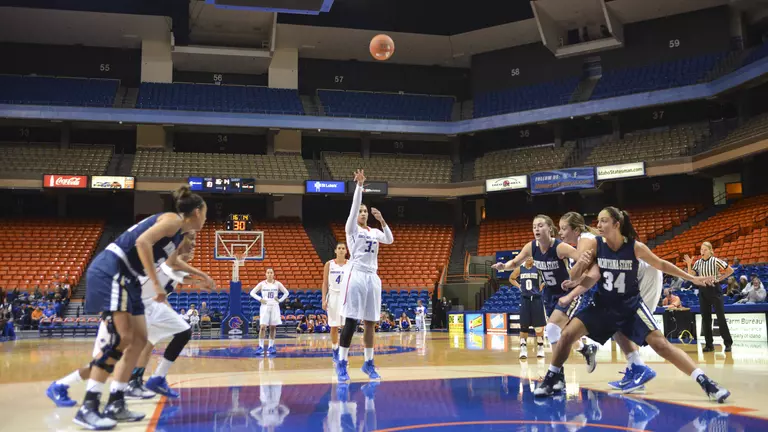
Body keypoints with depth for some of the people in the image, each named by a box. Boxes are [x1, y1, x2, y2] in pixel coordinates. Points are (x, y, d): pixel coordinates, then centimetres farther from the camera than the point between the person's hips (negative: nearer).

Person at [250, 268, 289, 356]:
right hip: (265, 307, -1)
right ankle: (261, 347, -4)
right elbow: (252, 292, 4)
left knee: (273, 327, 3)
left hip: (274, 307, 1)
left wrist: (280, 300, -1)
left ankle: (271, 347, 11)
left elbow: (286, 293, 11)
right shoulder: (262, 284, 0)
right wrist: (260, 299, -7)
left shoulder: (277, 284, 2)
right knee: (262, 327, -9)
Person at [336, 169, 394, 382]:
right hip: (357, 275, -5)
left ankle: (368, 363, 14)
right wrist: (359, 185, -21)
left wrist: (382, 220, -8)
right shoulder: (351, 228, 2)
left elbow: (390, 240, 1)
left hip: (373, 277, 5)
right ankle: (341, 363, -1)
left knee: (370, 322, 7)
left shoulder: (375, 232, 16)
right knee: (351, 321, -8)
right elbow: (354, 206, -12)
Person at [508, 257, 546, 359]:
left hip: (536, 299, -2)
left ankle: (540, 349, 15)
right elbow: (511, 278, 21)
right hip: (524, 299, 2)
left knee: (539, 326, 3)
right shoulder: (520, 269, 4)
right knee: (523, 326, 0)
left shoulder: (538, 269, -4)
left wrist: (542, 286, -7)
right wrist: (519, 286, 7)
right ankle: (523, 349, 5)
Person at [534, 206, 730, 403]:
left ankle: (705, 382, -5)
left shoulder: (635, 247, -17)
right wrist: (581, 265, -29)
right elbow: (580, 281, -6)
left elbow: (661, 264, 1)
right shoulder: (595, 244, -13)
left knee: (660, 343, -12)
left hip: (630, 305, -2)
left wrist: (692, 278, 3)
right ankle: (550, 380, 6)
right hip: (603, 304, 2)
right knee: (568, 334, -12)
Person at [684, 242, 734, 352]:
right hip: (703, 291, 4)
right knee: (705, 318, 5)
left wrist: (720, 278, -3)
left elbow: (730, 270, -1)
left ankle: (728, 343, 4)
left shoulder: (715, 261, -6)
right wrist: (689, 264, -9)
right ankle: (709, 344, 11)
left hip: (714, 289, -4)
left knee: (721, 317, -4)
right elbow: (691, 276, 0)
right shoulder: (698, 263, 6)